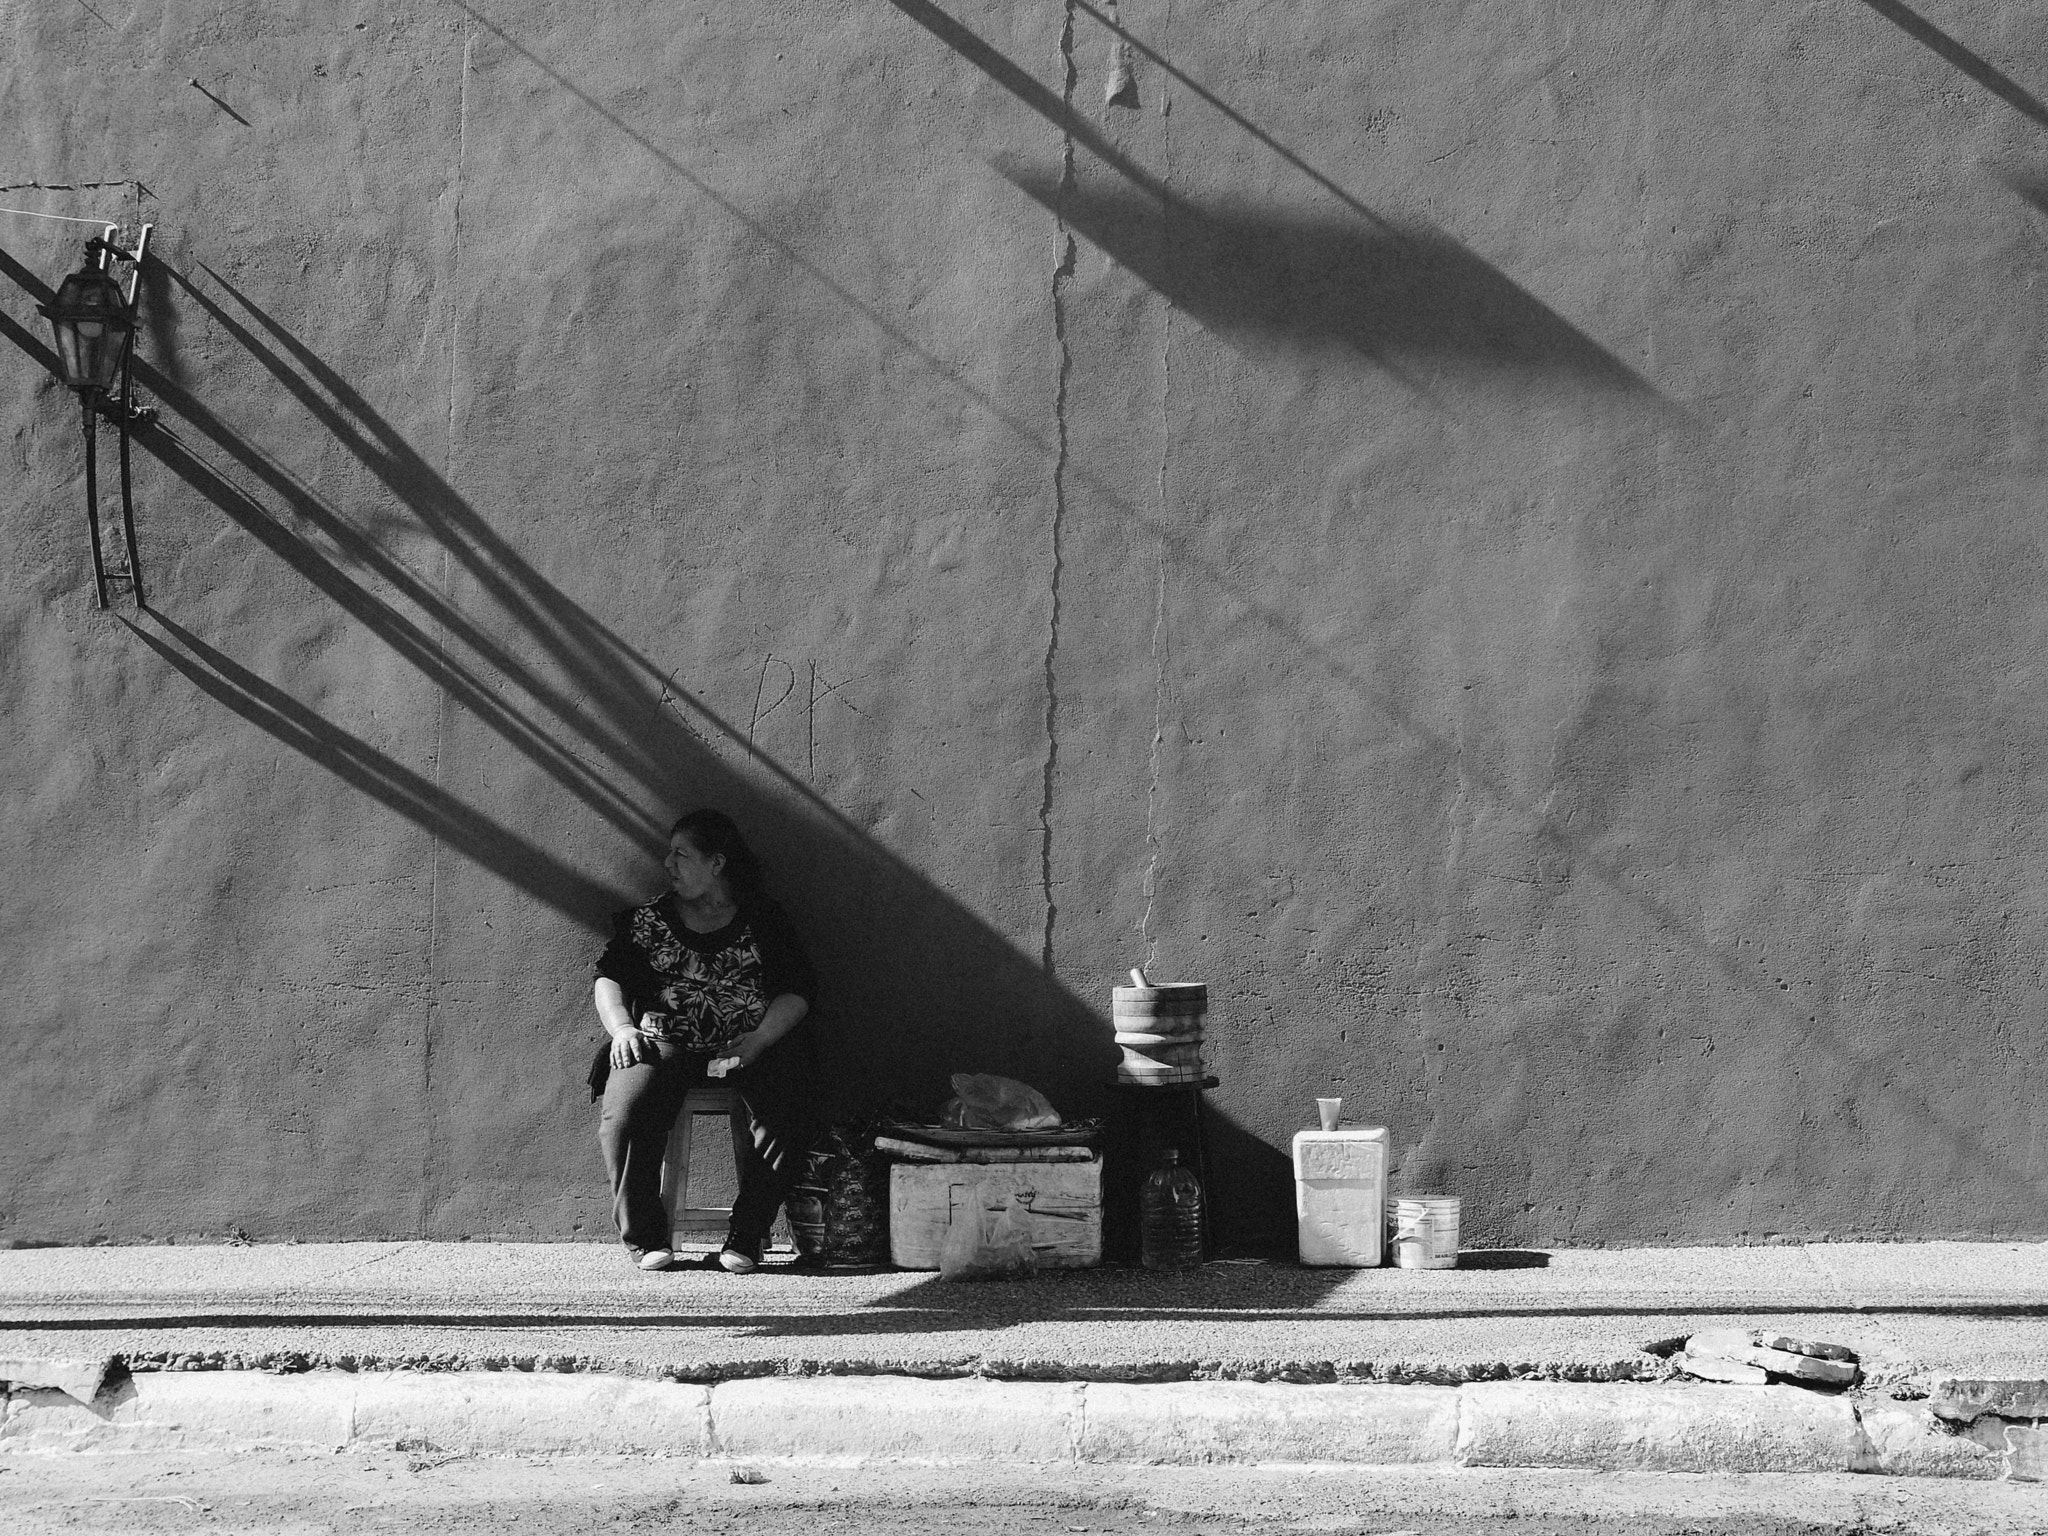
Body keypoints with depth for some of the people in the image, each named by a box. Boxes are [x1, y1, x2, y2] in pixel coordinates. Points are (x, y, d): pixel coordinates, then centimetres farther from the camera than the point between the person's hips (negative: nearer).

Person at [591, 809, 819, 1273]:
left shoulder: (764, 919, 9)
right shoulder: (648, 920, 15)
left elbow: (798, 991, 2)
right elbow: (609, 978, 11)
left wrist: (756, 1041, -15)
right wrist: (622, 1028, -11)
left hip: (751, 1047, -1)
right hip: (664, 1043, 1)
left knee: (783, 1113, -31)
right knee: (626, 1111, -29)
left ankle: (745, 1238, -22)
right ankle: (645, 1236, -16)